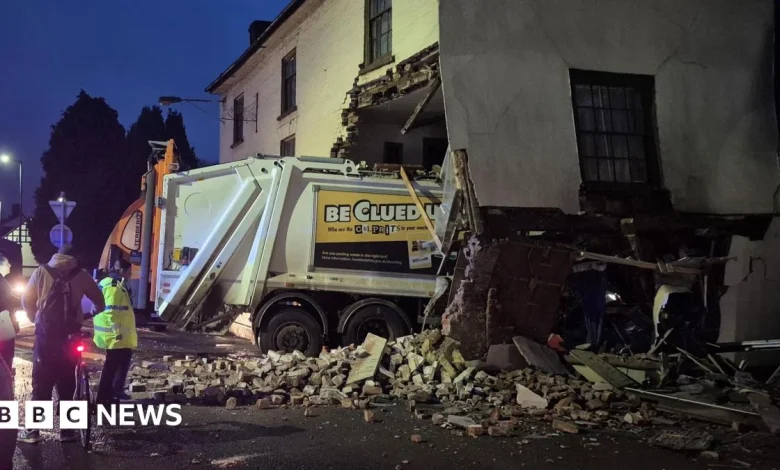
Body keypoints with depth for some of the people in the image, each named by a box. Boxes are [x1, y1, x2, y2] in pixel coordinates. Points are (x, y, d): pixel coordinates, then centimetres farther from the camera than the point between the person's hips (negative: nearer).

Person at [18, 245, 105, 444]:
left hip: (46, 334, 0)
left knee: (41, 383, 7)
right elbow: (99, 302, 6)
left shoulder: (42, 272, 2)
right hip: (70, 336, 0)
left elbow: (26, 302, 4)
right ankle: (67, 430, 14)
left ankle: (32, 430, 8)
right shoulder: (81, 275, 1)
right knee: (67, 383, 10)